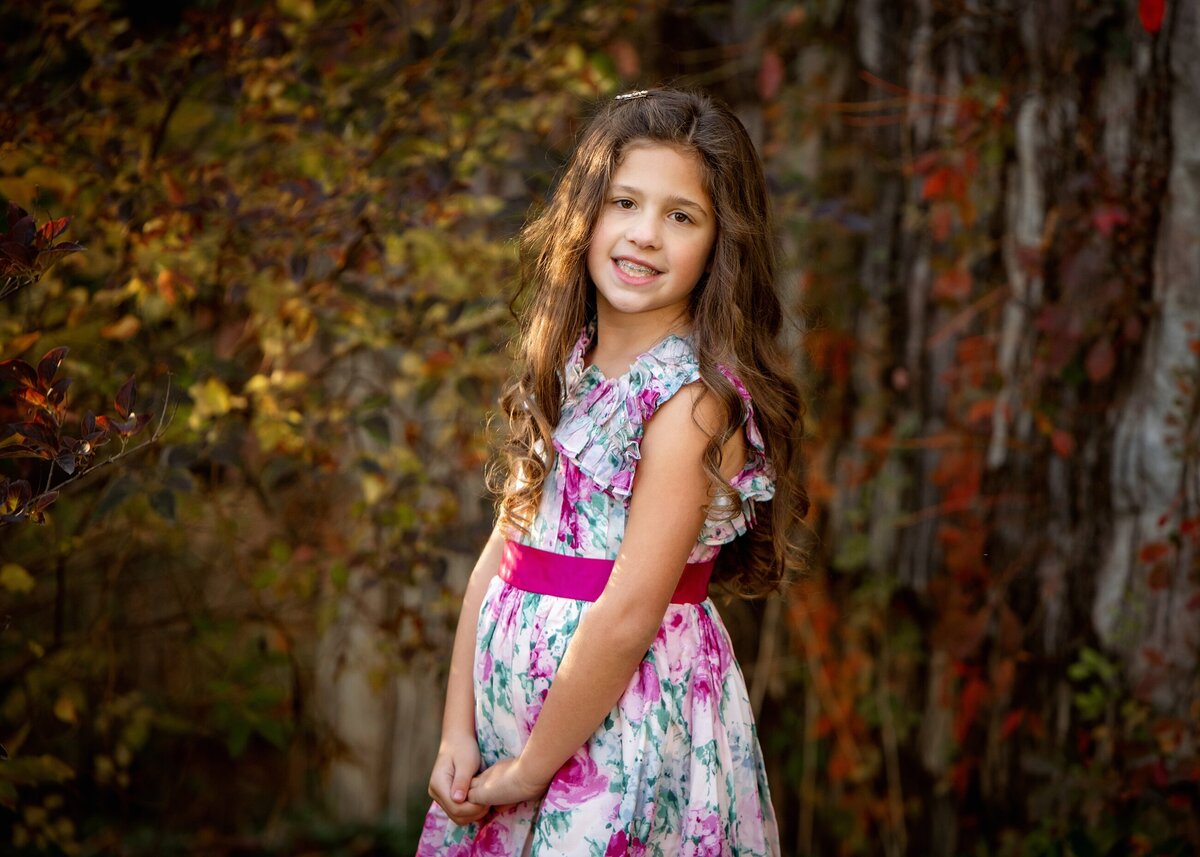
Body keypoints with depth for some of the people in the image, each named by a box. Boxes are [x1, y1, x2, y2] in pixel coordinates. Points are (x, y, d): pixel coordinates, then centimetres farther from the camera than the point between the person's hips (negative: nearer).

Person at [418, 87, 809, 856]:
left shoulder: (693, 397, -17)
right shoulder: (566, 369, 6)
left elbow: (627, 618, -20)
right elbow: (502, 553, 4)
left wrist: (529, 767, -12)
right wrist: (459, 732, -2)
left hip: (629, 730, -7)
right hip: (514, 711, 7)